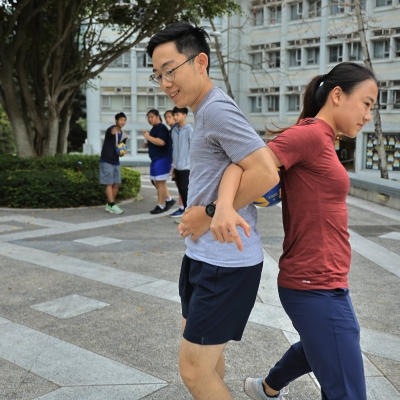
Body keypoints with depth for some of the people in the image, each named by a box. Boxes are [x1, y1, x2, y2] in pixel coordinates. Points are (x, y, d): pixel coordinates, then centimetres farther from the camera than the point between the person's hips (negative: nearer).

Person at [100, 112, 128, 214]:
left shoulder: (124, 135, 10)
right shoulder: (111, 130, -12)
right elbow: (111, 132, -39)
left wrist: (122, 153, -3)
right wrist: (113, 131, -63)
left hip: (116, 162, 7)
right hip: (106, 161, -7)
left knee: (117, 184, 8)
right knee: (109, 184, -6)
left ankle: (109, 205, 19)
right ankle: (112, 206, -4)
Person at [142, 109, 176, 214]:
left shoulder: (161, 128, -13)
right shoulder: (154, 128, 17)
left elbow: (161, 142, -28)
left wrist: (148, 137, -20)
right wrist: (147, 144, 11)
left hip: (162, 158, -10)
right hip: (156, 158, 10)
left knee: (160, 182, -5)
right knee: (157, 182, 13)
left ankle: (160, 206, 1)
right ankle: (169, 199, 23)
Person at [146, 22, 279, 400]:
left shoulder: (217, 109, -18)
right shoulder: (205, 112, 13)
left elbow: (266, 173, -27)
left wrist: (212, 212, -16)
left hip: (226, 261, -10)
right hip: (203, 253, 10)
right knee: (202, 347, 23)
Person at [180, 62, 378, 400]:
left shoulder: (317, 142, 12)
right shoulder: (310, 134, -15)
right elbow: (243, 166, -26)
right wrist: (223, 208, -46)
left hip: (319, 282, 10)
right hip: (317, 289, -10)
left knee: (318, 348, 35)